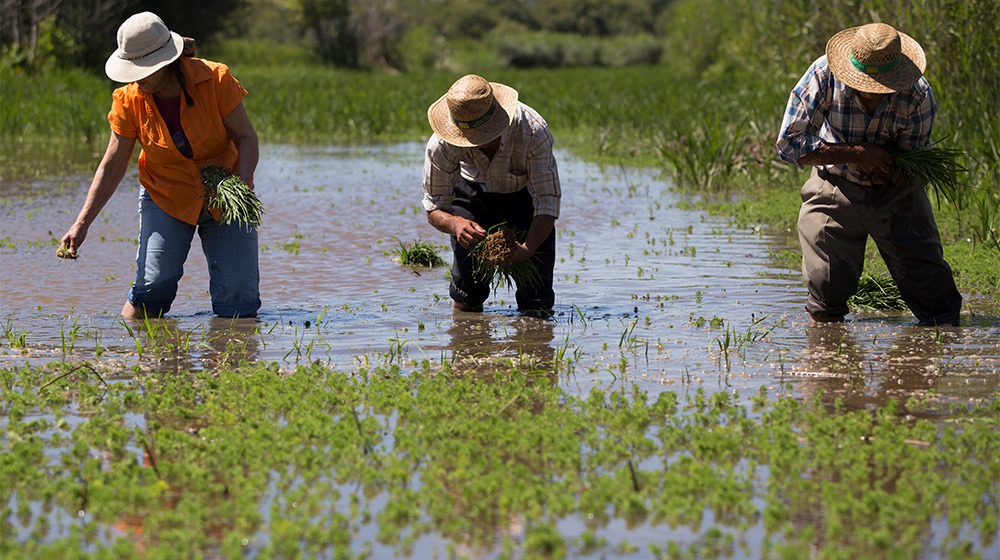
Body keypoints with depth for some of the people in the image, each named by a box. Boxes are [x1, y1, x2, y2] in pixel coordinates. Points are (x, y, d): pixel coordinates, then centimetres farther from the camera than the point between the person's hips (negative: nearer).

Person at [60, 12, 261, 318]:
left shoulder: (215, 80, -18)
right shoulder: (129, 101, -11)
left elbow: (246, 138, -11)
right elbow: (111, 168, -5)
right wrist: (81, 224, -12)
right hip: (165, 197, 1)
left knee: (238, 302, -10)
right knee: (154, 285, -19)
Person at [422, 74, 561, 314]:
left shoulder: (533, 132, -38)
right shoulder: (441, 145, -33)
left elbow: (547, 203, -33)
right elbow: (434, 208, -23)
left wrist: (528, 247, -52)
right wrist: (455, 223, -48)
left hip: (524, 195, -1)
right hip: (474, 193, 1)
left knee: (537, 303, -10)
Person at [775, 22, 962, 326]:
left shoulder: (918, 96, -22)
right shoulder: (824, 75, -24)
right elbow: (788, 143, -24)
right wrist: (857, 153, -28)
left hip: (895, 195, 0)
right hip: (834, 190, 0)